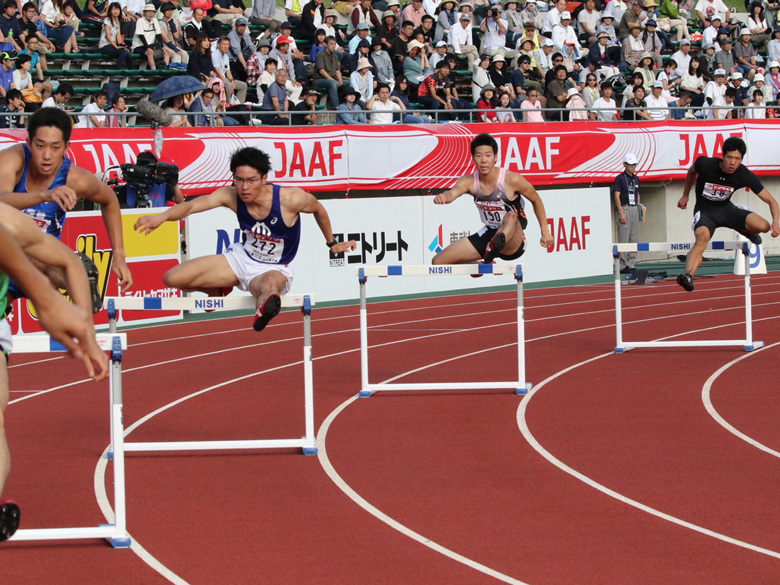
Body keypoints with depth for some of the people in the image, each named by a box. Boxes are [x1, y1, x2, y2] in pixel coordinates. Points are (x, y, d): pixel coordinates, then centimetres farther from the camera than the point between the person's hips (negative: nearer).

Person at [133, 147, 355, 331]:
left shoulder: (290, 199, -24)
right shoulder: (231, 196, -17)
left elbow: (318, 209, -3)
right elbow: (191, 205, -28)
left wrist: (332, 244, 14)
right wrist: (160, 217, -49)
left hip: (274, 269, -5)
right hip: (242, 257, 5)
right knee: (172, 278, -2)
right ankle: (220, 290, 23)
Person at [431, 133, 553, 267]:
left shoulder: (512, 179, -16)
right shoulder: (469, 181, -8)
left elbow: (536, 200, 0)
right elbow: (452, 193, -29)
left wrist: (545, 232, 1)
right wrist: (443, 197, -54)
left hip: (514, 242, -5)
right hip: (488, 235, 5)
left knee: (511, 217, -41)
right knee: (439, 261, 2)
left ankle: (499, 242, -77)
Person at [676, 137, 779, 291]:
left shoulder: (745, 176, -18)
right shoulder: (705, 164, -22)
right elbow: (692, 172, 6)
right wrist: (685, 196, 16)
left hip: (726, 209, 3)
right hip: (704, 211, -3)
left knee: (762, 226, -20)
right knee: (702, 238, -37)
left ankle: (744, 230, 17)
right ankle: (688, 276, -50)